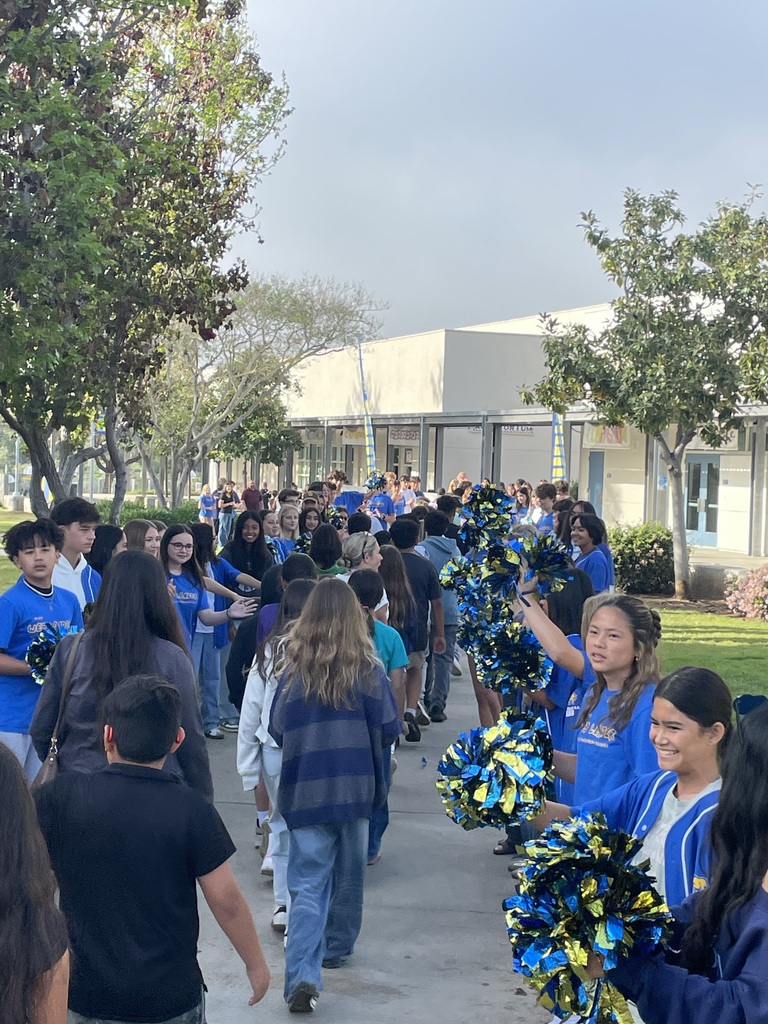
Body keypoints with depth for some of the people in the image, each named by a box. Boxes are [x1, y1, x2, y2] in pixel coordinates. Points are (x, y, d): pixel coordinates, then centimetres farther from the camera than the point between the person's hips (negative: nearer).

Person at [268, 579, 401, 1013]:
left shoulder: (293, 669, -5)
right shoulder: (368, 670, -8)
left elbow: (277, 731, 3)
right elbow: (390, 730, -3)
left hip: (306, 789, 0)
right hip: (355, 787, 0)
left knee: (308, 883, 0)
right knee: (348, 873, 20)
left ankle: (303, 975, -14)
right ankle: (336, 948, 36)